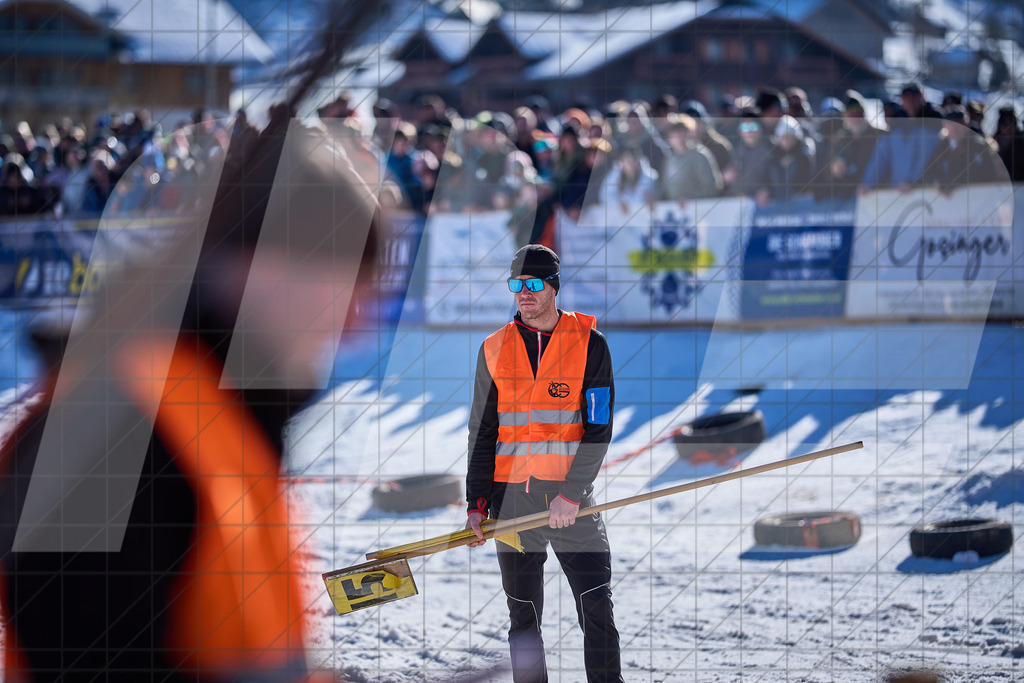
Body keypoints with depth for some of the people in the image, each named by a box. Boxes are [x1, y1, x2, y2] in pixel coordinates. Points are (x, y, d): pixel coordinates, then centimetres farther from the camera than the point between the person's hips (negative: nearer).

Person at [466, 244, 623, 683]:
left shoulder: (589, 344, -1)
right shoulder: (495, 350, 8)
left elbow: (598, 429, -5)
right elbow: (482, 433, 11)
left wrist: (571, 495, -14)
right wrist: (478, 503, 3)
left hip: (571, 498, -3)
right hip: (512, 496, 3)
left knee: (597, 609, -11)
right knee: (523, 617, 5)